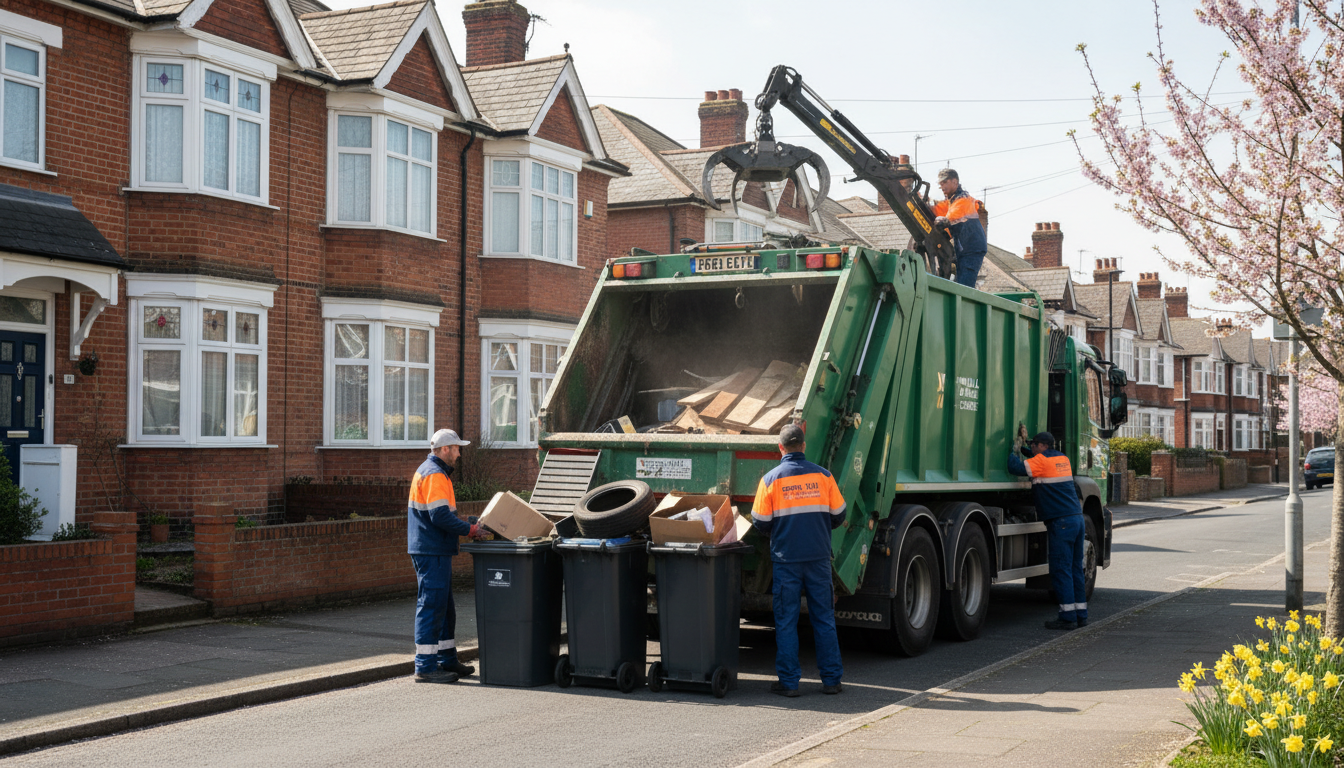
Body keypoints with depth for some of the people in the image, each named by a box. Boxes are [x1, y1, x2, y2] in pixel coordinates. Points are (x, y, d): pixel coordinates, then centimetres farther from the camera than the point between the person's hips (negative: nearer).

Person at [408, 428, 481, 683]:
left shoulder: (429, 471, 19)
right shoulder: (435, 475, -15)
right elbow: (440, 516, -23)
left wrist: (465, 526, 14)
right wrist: (470, 530, -16)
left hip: (434, 550, 11)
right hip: (432, 552, -11)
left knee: (444, 607, 16)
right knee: (431, 606, -8)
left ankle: (447, 660, 25)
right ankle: (425, 666, -5)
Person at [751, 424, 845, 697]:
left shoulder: (771, 479, -4)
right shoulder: (822, 475, 3)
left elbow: (761, 524, -3)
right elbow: (838, 517, 7)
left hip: (786, 560, -2)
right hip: (819, 558, 2)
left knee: (786, 621, 4)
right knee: (824, 619, 9)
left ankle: (789, 682, 5)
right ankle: (831, 679, 12)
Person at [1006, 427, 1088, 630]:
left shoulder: (1042, 461, -8)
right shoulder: (1062, 459, 17)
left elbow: (1016, 467, -16)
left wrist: (1016, 446, -1)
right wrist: (1022, 444, 29)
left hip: (1061, 522, -8)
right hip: (1077, 518, 8)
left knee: (1061, 570, -5)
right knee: (1075, 569, 12)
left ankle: (1068, 617, -6)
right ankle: (1080, 614, 14)